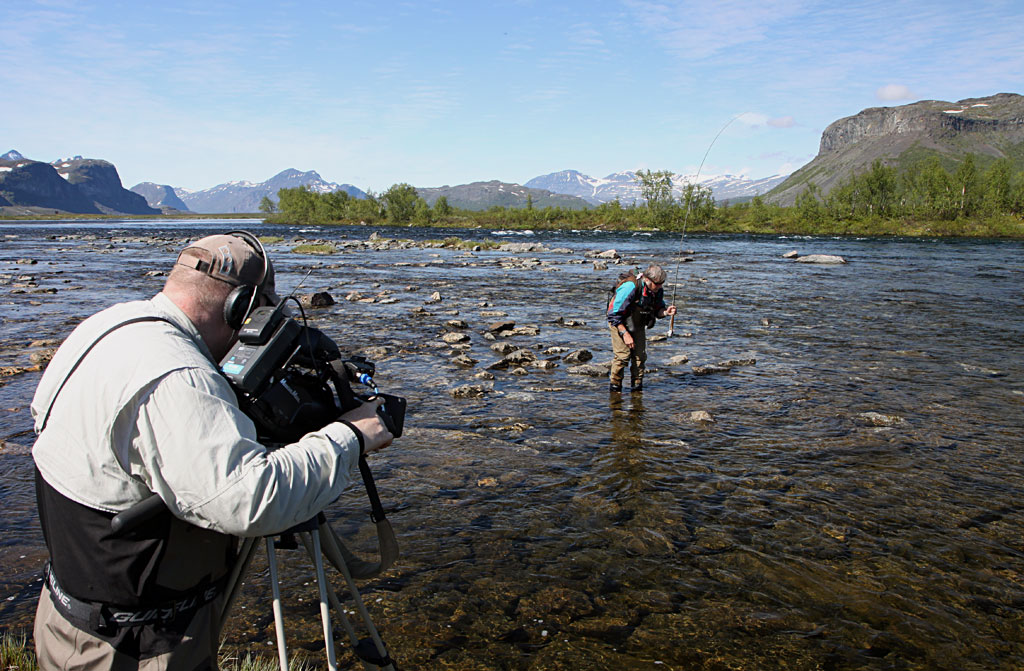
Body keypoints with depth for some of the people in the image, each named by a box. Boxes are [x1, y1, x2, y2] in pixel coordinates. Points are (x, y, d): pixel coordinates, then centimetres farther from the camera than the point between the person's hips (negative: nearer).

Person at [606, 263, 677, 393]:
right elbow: (614, 315, -27)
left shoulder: (658, 290, -12)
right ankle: (614, 387, 1)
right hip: (619, 324, -6)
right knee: (623, 355, -14)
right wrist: (625, 334, -28)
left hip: (638, 325, 6)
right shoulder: (630, 287, -32)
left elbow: (657, 310, 3)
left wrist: (665, 311, -20)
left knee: (640, 355, -1)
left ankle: (637, 387, 12)